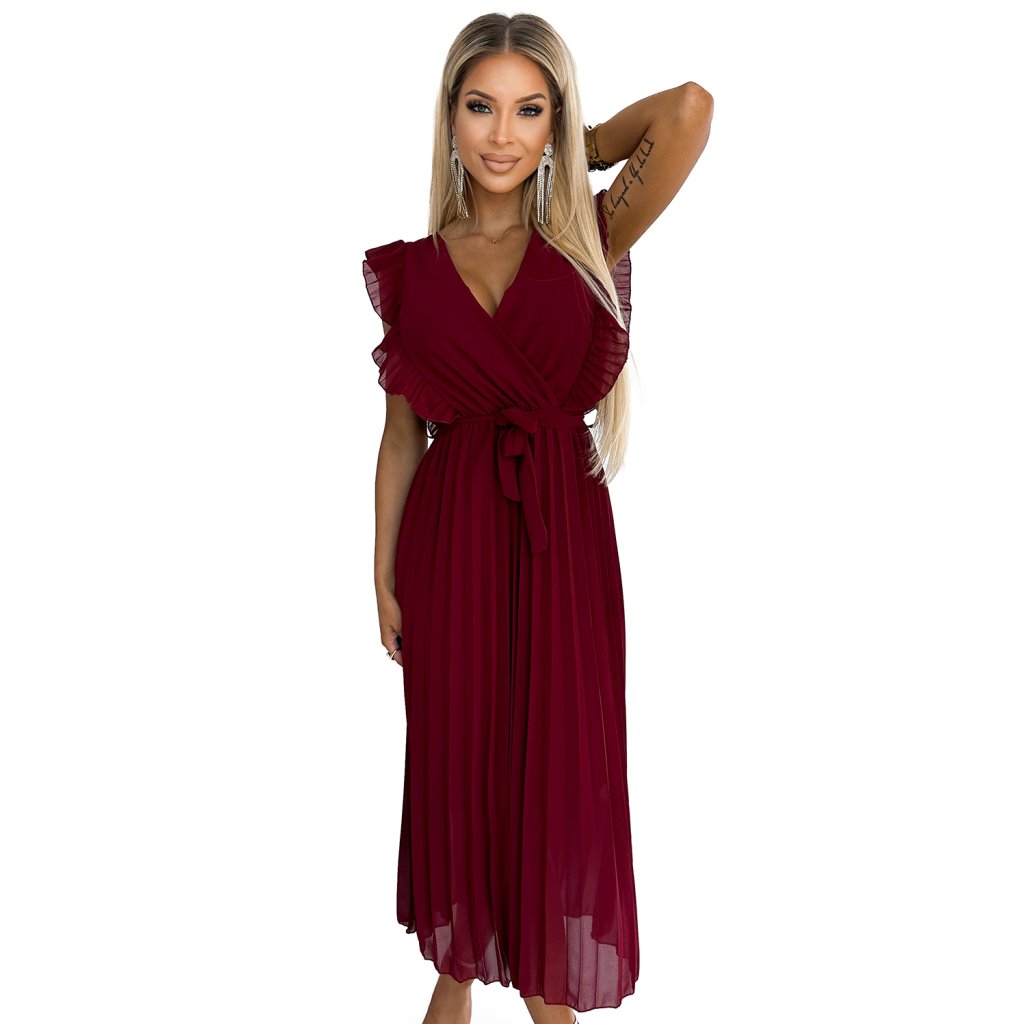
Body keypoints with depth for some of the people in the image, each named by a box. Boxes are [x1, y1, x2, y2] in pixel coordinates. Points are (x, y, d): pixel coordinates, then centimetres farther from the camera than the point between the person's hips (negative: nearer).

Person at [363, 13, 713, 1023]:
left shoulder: (589, 241, 0)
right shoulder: (412, 268, 3)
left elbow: (688, 108, -13)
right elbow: (401, 430, 5)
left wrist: (575, 148, 1)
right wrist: (384, 575, 4)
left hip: (563, 535, -1)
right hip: (451, 538, 1)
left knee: (560, 759, 8)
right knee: (458, 751, 12)